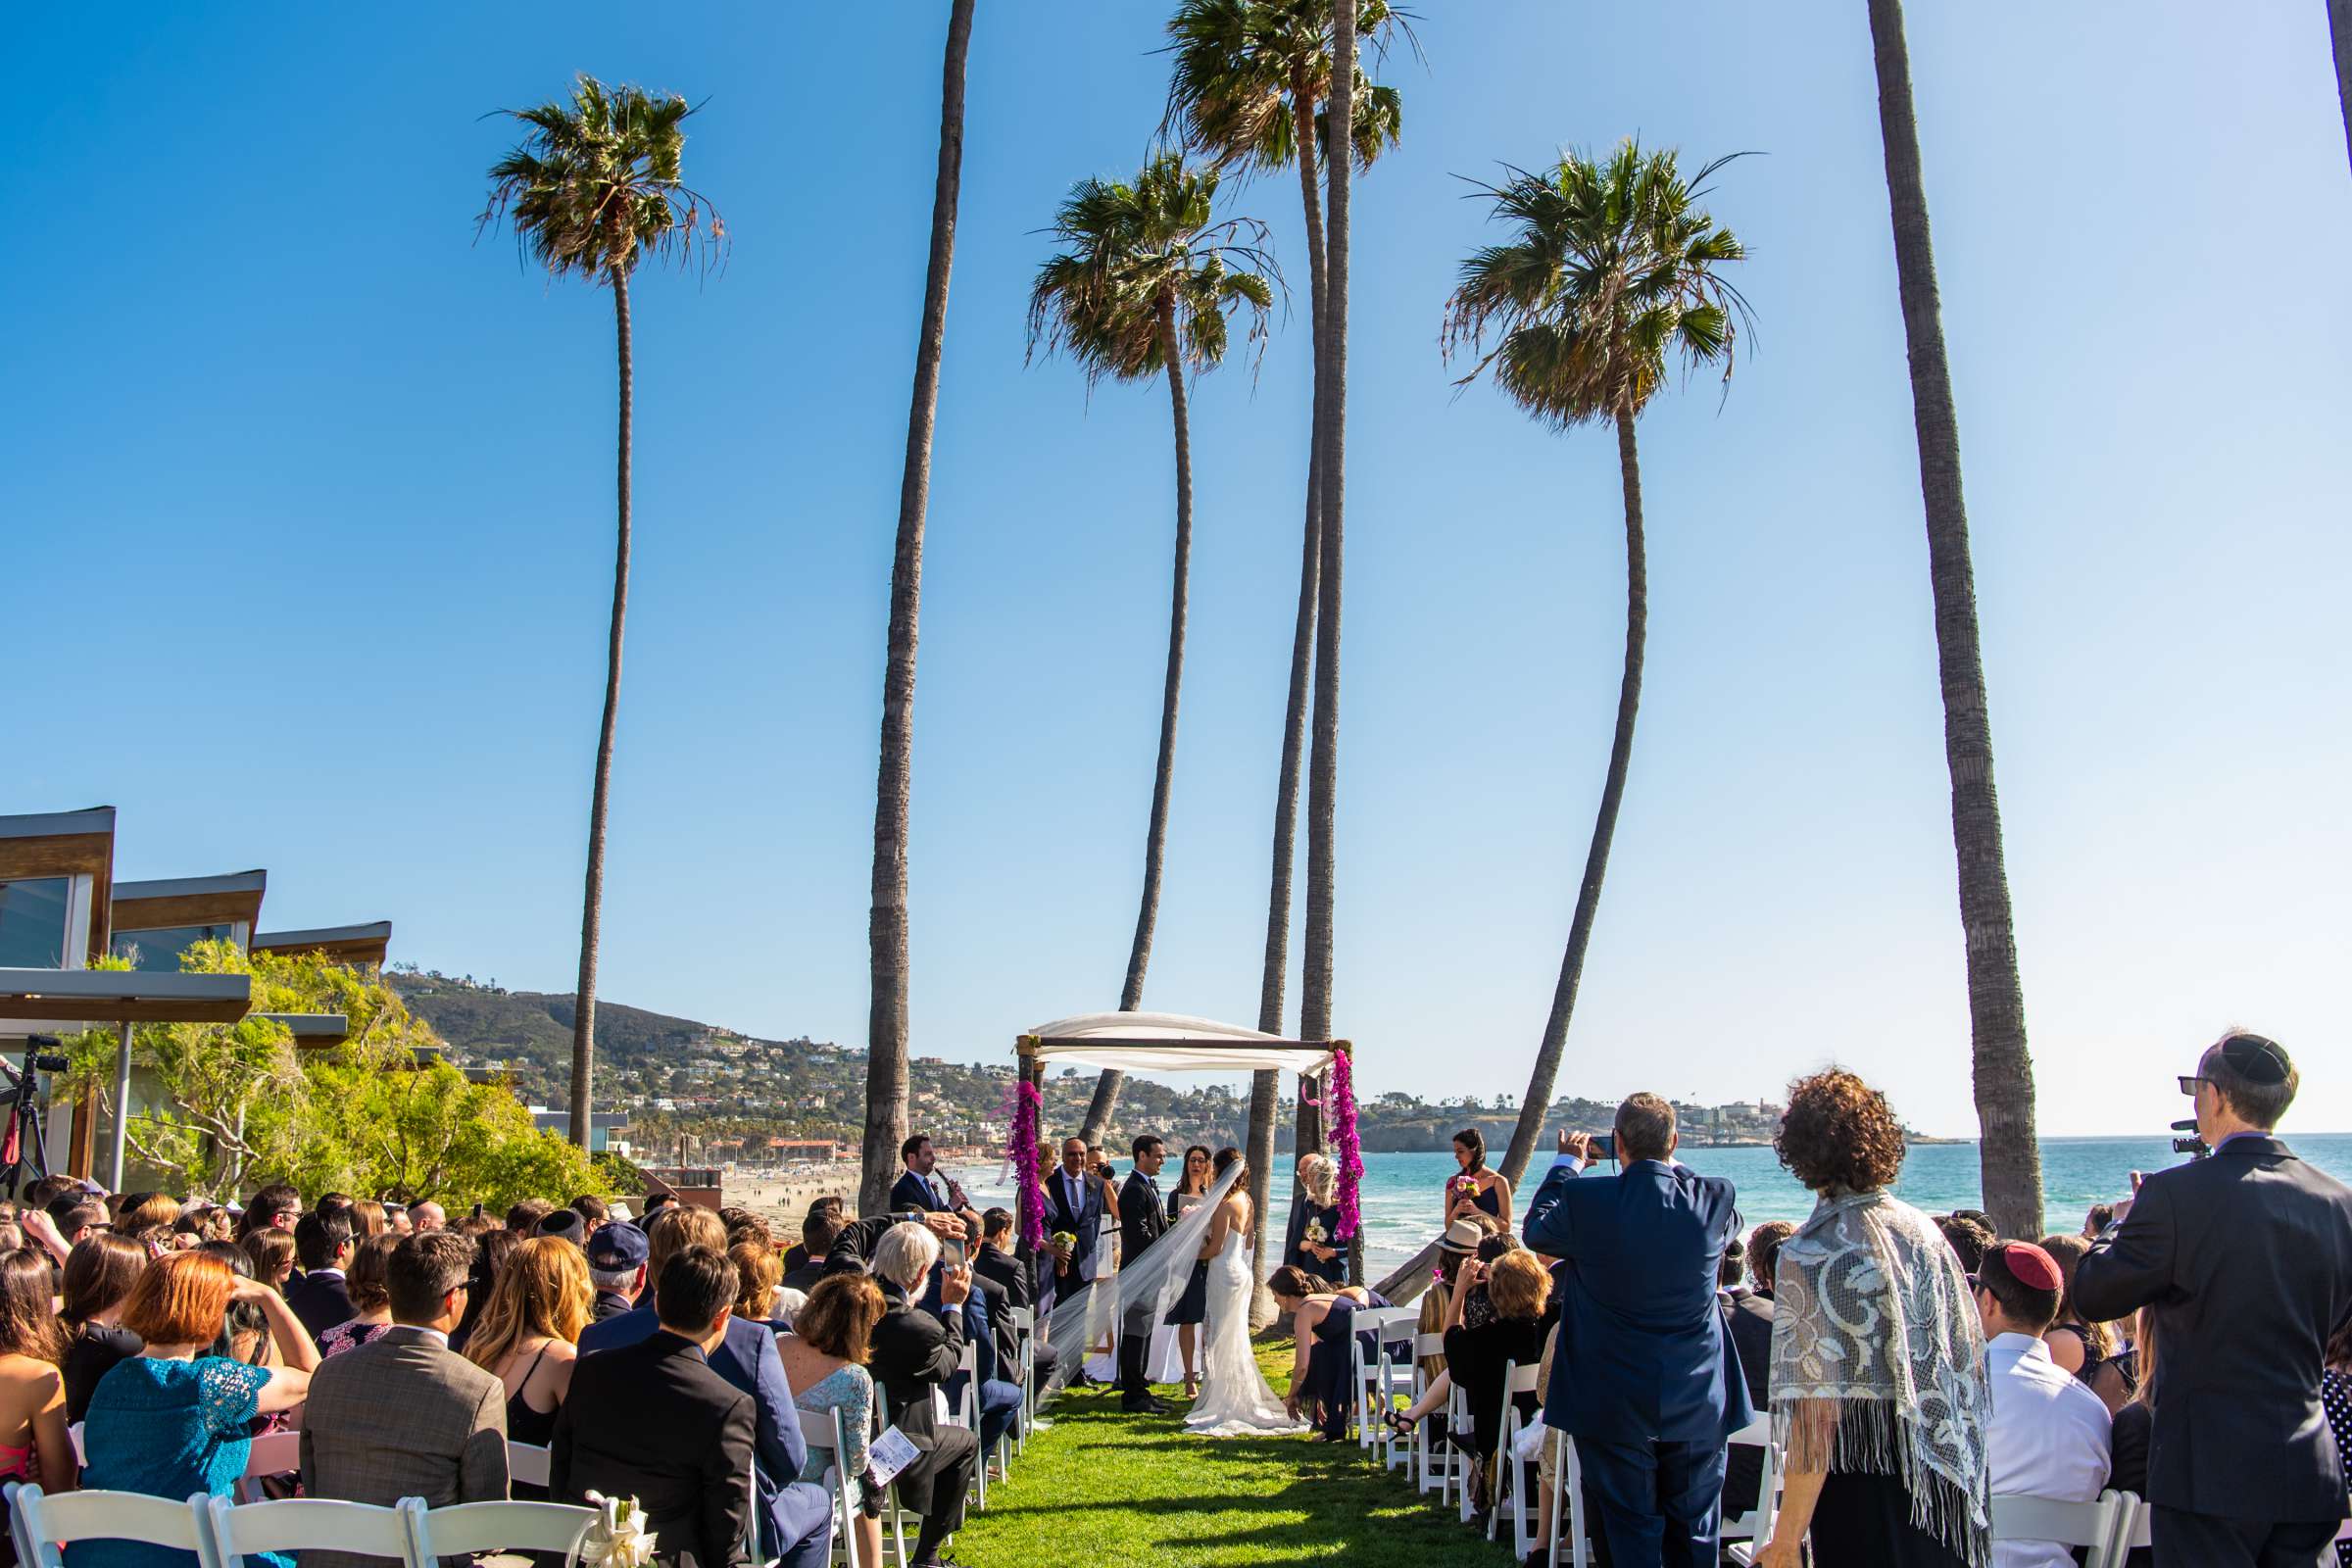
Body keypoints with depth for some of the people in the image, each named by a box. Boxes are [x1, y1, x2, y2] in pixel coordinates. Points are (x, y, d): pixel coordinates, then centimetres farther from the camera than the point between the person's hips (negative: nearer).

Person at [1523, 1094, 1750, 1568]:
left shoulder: (1586, 1200, -19)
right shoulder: (1715, 1199, -12)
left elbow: (1537, 1230, 2)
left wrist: (1567, 1164, 13)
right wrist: (1673, 1165, 17)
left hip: (1616, 1404, -2)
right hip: (1698, 1403, 2)